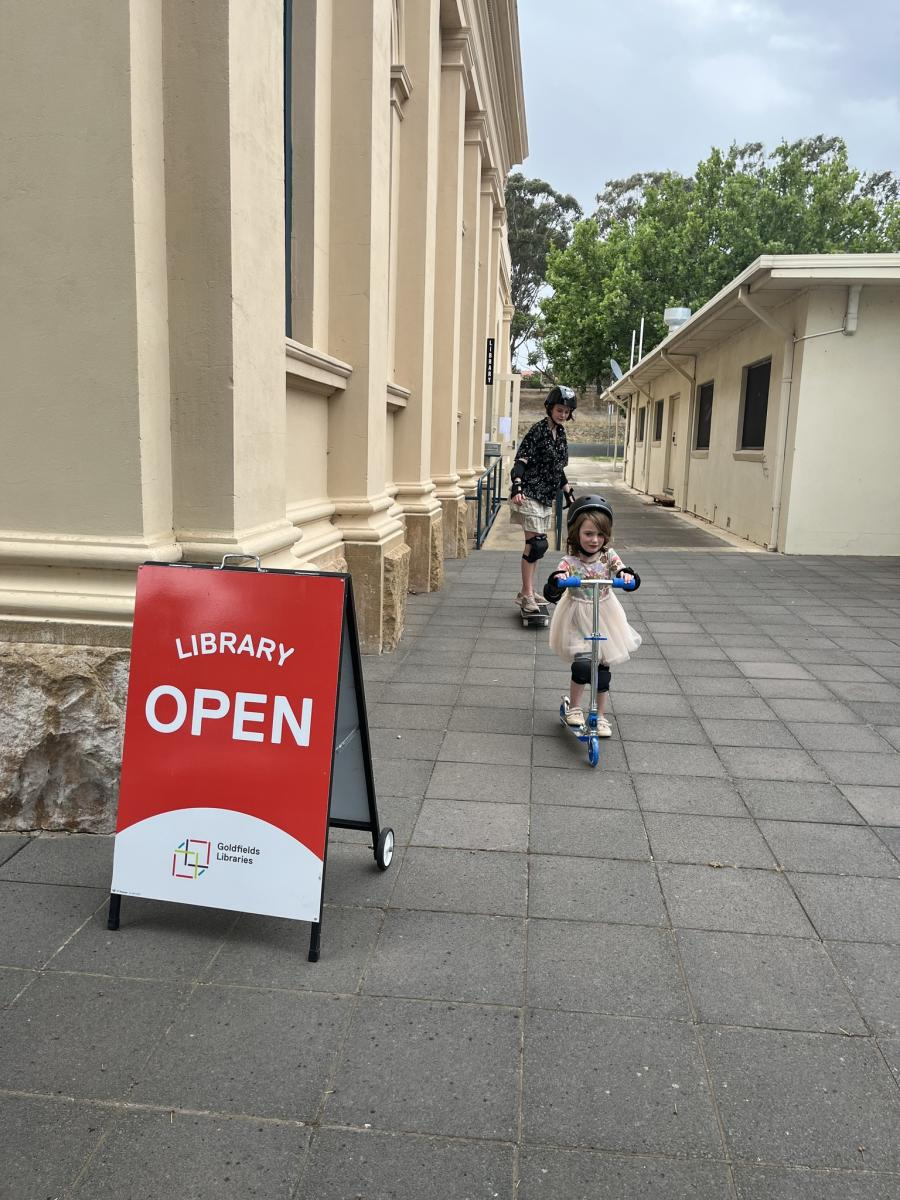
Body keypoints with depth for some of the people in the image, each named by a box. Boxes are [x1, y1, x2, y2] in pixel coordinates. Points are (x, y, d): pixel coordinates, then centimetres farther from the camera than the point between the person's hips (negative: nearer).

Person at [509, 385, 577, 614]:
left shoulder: (561, 434, 13)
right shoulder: (539, 430, -10)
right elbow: (522, 460, -17)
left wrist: (569, 493, 23)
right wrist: (517, 486, -30)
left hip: (546, 496, 8)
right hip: (530, 494, -8)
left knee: (537, 546, 11)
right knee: (536, 544, -12)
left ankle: (527, 592, 19)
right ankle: (527, 595, -6)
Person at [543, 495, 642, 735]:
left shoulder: (609, 556, -9)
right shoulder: (570, 562, -17)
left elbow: (632, 580, -15)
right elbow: (550, 593, -25)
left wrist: (628, 576, -38)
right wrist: (557, 580, -46)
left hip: (604, 618, 3)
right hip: (578, 619, -3)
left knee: (603, 669, 9)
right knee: (582, 665, -18)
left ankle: (601, 716, 26)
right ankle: (574, 707, 8)